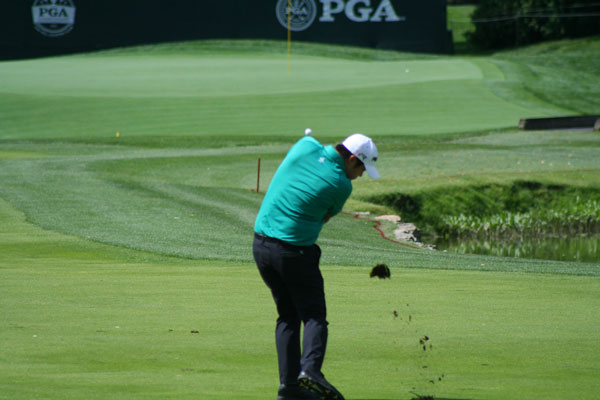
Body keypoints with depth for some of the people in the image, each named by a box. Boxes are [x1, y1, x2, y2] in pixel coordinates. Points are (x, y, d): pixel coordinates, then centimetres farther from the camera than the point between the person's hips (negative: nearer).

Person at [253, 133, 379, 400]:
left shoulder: (306, 146, 1)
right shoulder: (341, 185, -10)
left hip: (261, 245, 6)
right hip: (295, 251, -6)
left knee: (287, 315, 13)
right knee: (314, 315, 2)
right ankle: (310, 369, -22)